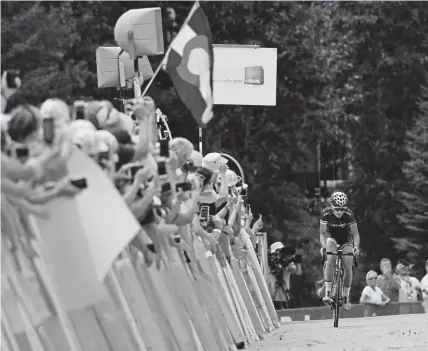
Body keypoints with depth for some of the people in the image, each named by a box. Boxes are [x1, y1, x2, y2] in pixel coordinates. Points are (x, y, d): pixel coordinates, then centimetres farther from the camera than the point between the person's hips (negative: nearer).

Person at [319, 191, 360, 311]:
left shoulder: (348, 214, -29)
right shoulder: (326, 213, -27)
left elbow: (355, 233, -21)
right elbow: (322, 233, -19)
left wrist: (356, 246, -38)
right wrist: (323, 246, -36)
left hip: (346, 239, 0)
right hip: (332, 237, 0)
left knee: (348, 267, -11)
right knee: (330, 259, -28)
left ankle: (346, 297, 7)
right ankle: (328, 292, -26)